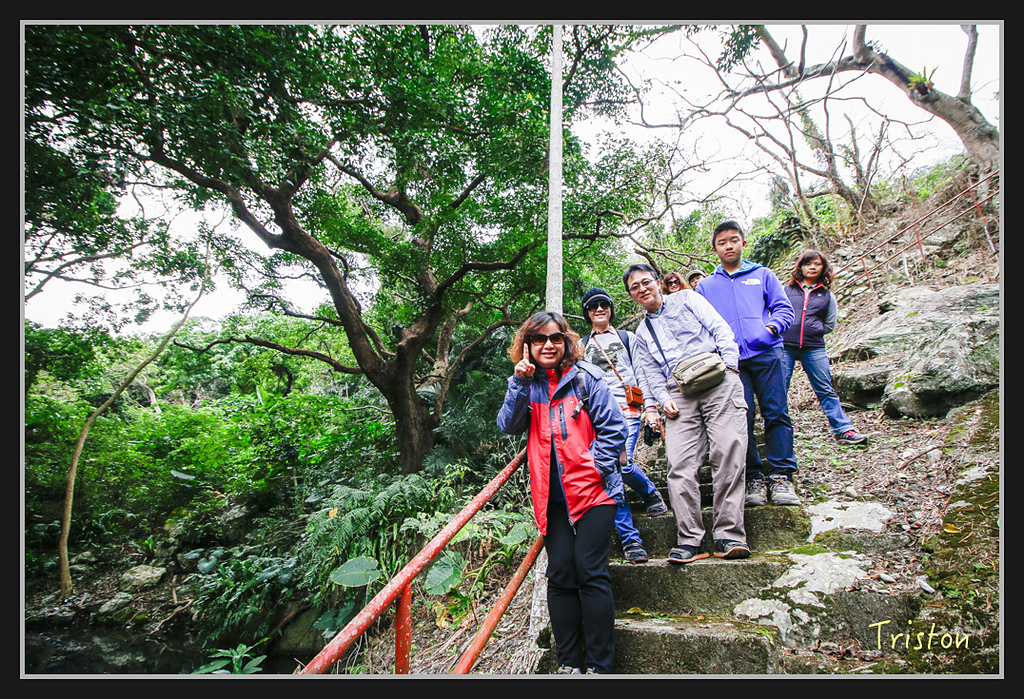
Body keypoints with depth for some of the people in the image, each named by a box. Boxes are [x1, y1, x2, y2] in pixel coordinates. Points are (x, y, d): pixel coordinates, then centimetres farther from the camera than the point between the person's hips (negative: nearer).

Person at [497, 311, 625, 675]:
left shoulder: (586, 378, 0)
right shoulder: (526, 384, 10)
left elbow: (614, 428, -1)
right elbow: (509, 426, -4)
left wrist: (593, 469, -9)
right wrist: (520, 382, -15)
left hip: (593, 491, -3)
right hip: (553, 495, 3)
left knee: (590, 570, -8)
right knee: (560, 574, 1)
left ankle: (600, 665, 5)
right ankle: (568, 663, 15)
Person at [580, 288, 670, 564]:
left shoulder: (627, 338, 19)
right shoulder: (582, 346, 22)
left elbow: (642, 374, 12)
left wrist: (651, 407, 0)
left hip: (627, 409, -2)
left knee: (622, 463, -22)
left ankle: (651, 493, 11)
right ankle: (630, 540, -5)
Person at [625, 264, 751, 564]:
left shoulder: (687, 299, 17)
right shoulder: (642, 333, 27)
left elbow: (720, 329, 8)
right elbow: (652, 373, 20)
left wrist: (729, 365, -6)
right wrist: (664, 399, 1)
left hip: (717, 381, -3)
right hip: (679, 394, 3)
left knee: (727, 455, -15)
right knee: (679, 465, -12)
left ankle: (728, 535, -11)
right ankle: (689, 540, -9)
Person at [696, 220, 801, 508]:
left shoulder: (763, 275, 19)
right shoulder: (705, 285, 21)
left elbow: (784, 308, 12)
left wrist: (772, 326, -10)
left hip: (766, 354, 0)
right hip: (729, 360, 1)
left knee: (776, 414, -7)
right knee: (742, 418, -5)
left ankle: (781, 476, -1)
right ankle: (754, 479, 2)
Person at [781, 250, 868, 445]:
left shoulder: (827, 295, 14)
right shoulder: (787, 289, 10)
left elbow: (830, 325, 15)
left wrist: (814, 330, 4)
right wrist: (787, 330, 1)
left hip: (814, 348, 1)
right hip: (785, 346, -1)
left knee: (826, 390, 2)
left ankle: (843, 429, 7)